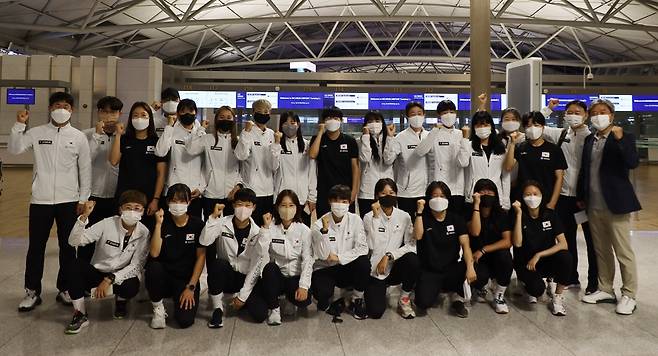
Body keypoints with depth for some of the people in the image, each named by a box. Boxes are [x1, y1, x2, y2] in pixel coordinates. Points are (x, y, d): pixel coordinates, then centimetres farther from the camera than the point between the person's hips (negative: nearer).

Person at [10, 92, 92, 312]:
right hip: (40, 200, 0)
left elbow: (85, 170, 3)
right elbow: (14, 149, -6)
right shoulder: (37, 133, 3)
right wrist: (19, 124, -14)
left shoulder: (79, 137, 2)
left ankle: (65, 289, 21)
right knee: (36, 246, 7)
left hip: (68, 201, 0)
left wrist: (83, 199, 1)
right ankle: (32, 292, 18)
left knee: (68, 247, 8)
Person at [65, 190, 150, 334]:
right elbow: (74, 241, -17)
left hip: (123, 276, 0)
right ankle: (80, 314, -13)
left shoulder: (144, 233, -11)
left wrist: (109, 280, -26)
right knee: (77, 264, -29)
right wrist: (84, 216, -32)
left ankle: (121, 301, 7)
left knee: (132, 287, -34)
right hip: (97, 273, 1)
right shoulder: (107, 224, -13)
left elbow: (136, 266, -15)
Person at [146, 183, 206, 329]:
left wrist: (191, 287, -9)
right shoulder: (163, 222, -3)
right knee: (153, 267, -33)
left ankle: (179, 299, 15)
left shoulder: (197, 224, -4)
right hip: (164, 276, 1)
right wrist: (158, 224, -21)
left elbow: (201, 257, -4)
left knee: (185, 320, -22)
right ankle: (158, 308, -6)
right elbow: (154, 254, -15)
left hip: (187, 279, -1)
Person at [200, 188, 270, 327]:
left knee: (259, 314, -21)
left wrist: (242, 296, -13)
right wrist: (214, 216, -27)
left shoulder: (258, 233, -9)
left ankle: (241, 299, 15)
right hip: (226, 275, 0)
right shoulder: (223, 223, -6)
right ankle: (218, 308, -13)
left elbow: (256, 267, -10)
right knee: (217, 263, -34)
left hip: (247, 278, 0)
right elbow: (204, 241, -24)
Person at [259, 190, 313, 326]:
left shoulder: (304, 230, -5)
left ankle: (290, 299, 10)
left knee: (303, 301, -29)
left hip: (296, 277, -1)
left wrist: (303, 286, -21)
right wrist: (265, 228, -22)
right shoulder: (271, 229, -3)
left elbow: (307, 260, -10)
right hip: (276, 276, 1)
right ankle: (273, 308, -10)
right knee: (269, 267, -32)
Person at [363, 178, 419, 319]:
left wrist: (389, 256, -22)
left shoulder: (404, 217, -2)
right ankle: (379, 289, 21)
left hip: (395, 268, 2)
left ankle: (404, 299, -6)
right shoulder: (369, 217, -9)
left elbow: (411, 245, -11)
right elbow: (374, 246, -21)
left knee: (413, 260, -31)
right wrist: (376, 216, -24)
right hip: (375, 270, -2)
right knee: (376, 312, -17)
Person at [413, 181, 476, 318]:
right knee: (423, 303, -25)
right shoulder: (423, 217, 1)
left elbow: (465, 244, -8)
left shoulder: (456, 218, 4)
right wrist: (419, 212, -19)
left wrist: (470, 266, -25)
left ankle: (456, 294, 1)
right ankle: (437, 288, 12)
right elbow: (418, 236, -18)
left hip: (452, 269, 1)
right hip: (429, 271, -1)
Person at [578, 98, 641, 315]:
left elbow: (633, 163, -20)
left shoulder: (624, 138, -5)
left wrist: (620, 139, -30)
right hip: (593, 205, 6)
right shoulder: (589, 140, 11)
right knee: (601, 250, 14)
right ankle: (605, 290, 26)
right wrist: (581, 197, 14)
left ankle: (629, 295, 12)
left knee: (623, 251, 1)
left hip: (615, 204, -5)